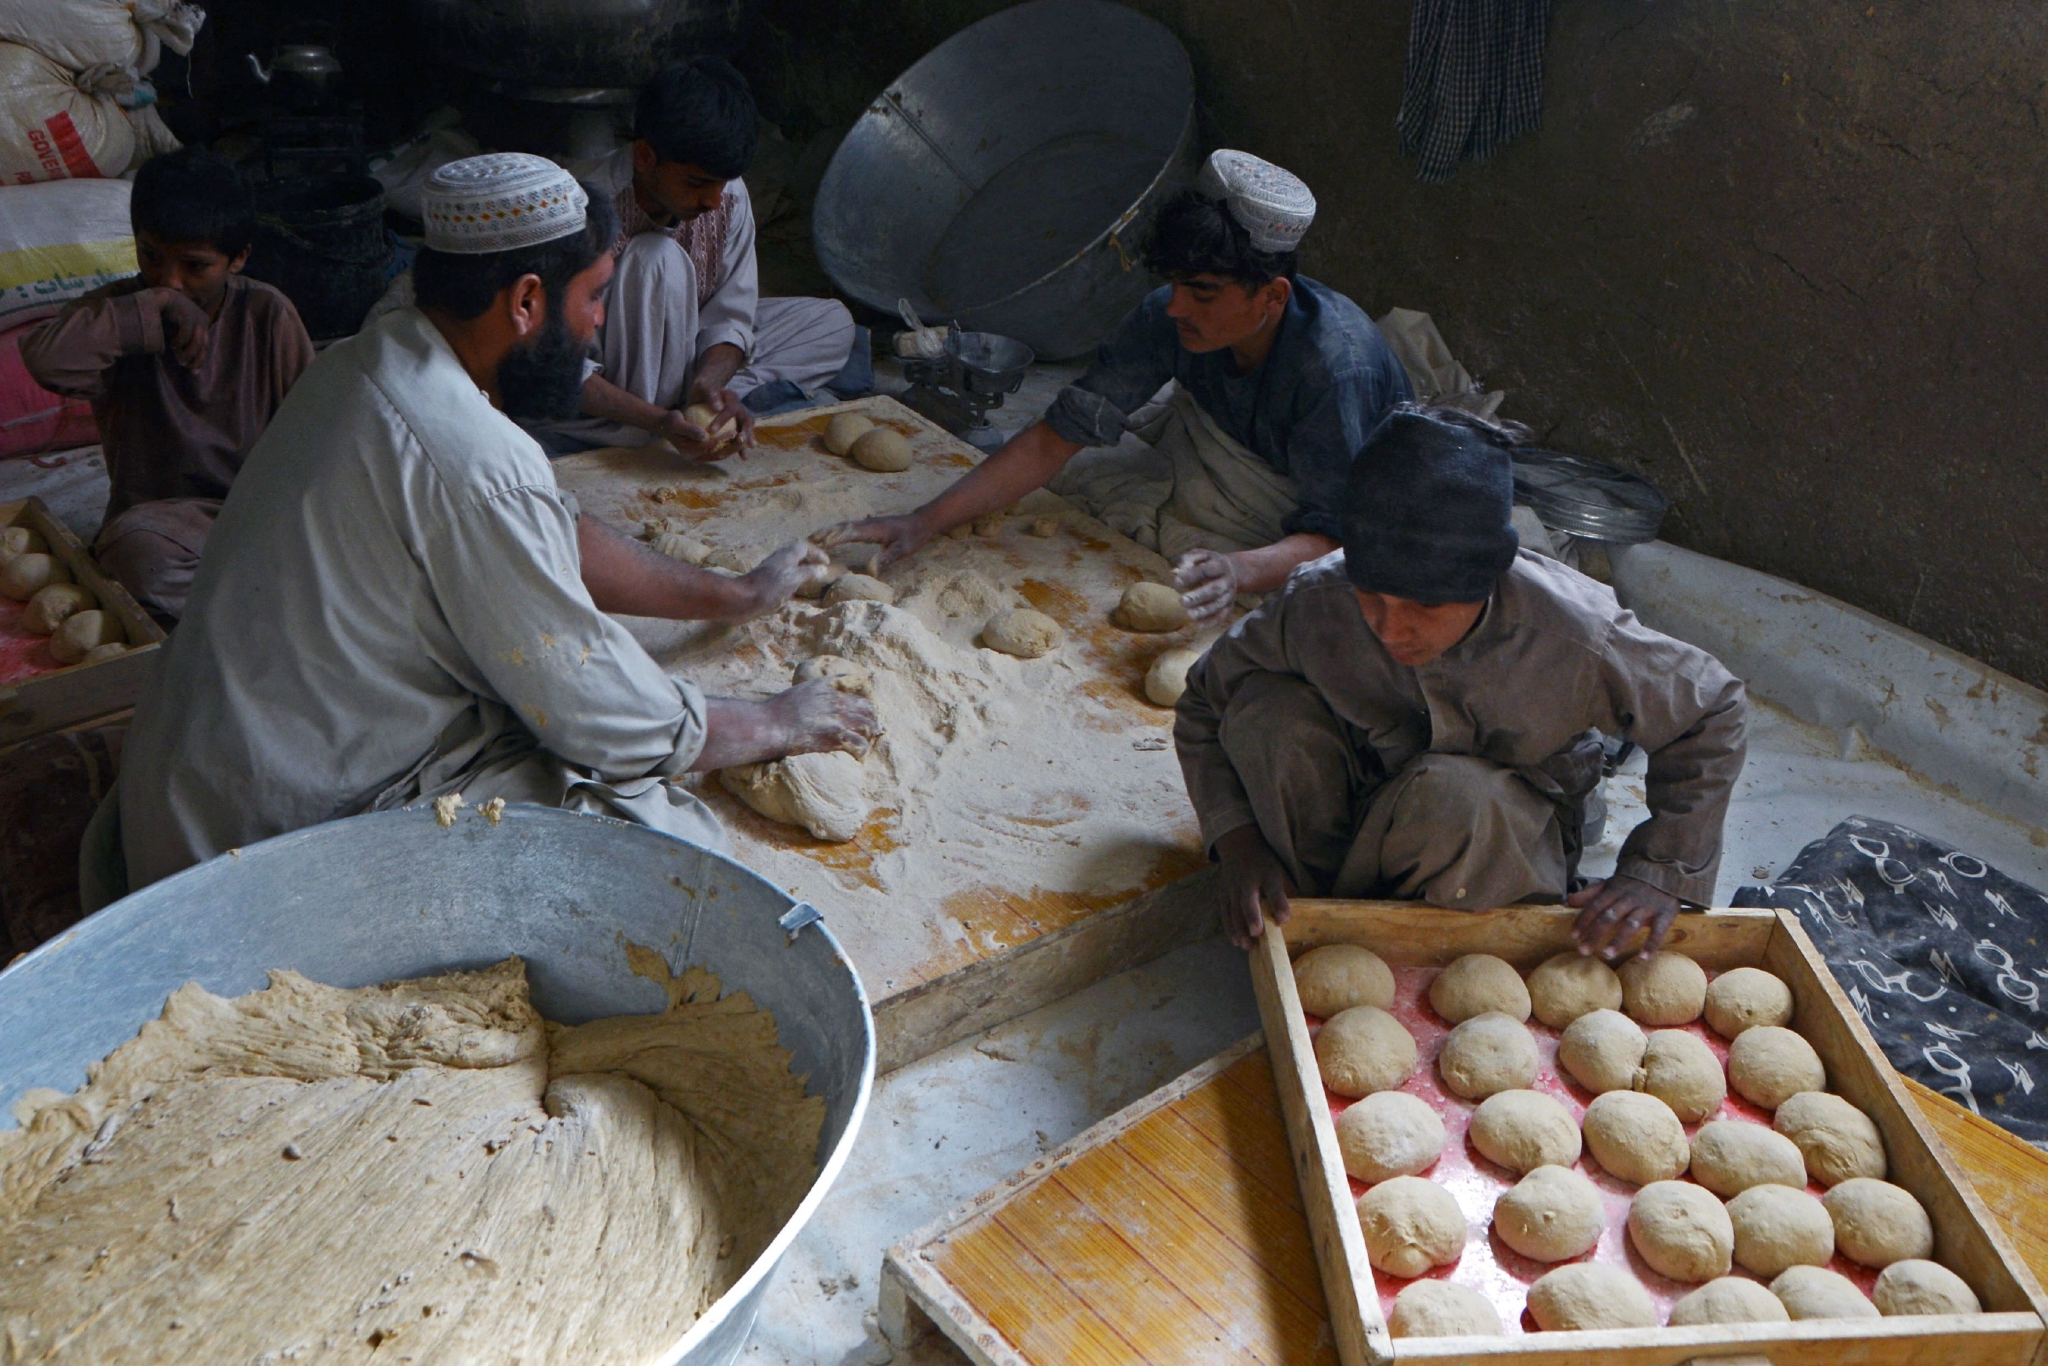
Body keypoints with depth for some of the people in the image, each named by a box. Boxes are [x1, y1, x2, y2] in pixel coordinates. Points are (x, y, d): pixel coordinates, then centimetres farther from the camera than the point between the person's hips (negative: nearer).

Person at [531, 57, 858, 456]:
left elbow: (730, 318, -8)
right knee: (660, 259, -33)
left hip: (686, 356, 6)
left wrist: (709, 383, -31)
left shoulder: (729, 195, -12)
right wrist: (658, 420, -43)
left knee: (833, 322, -3)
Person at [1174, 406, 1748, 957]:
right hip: (1366, 799, 2)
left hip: (1510, 839, -1)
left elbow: (1710, 712, -11)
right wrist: (1238, 842, -21)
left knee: (1451, 796, -38)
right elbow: (1204, 707, -8)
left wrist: (1659, 872, -18)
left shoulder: (1573, 637, -30)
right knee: (1266, 712, -28)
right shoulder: (1315, 602, -26)